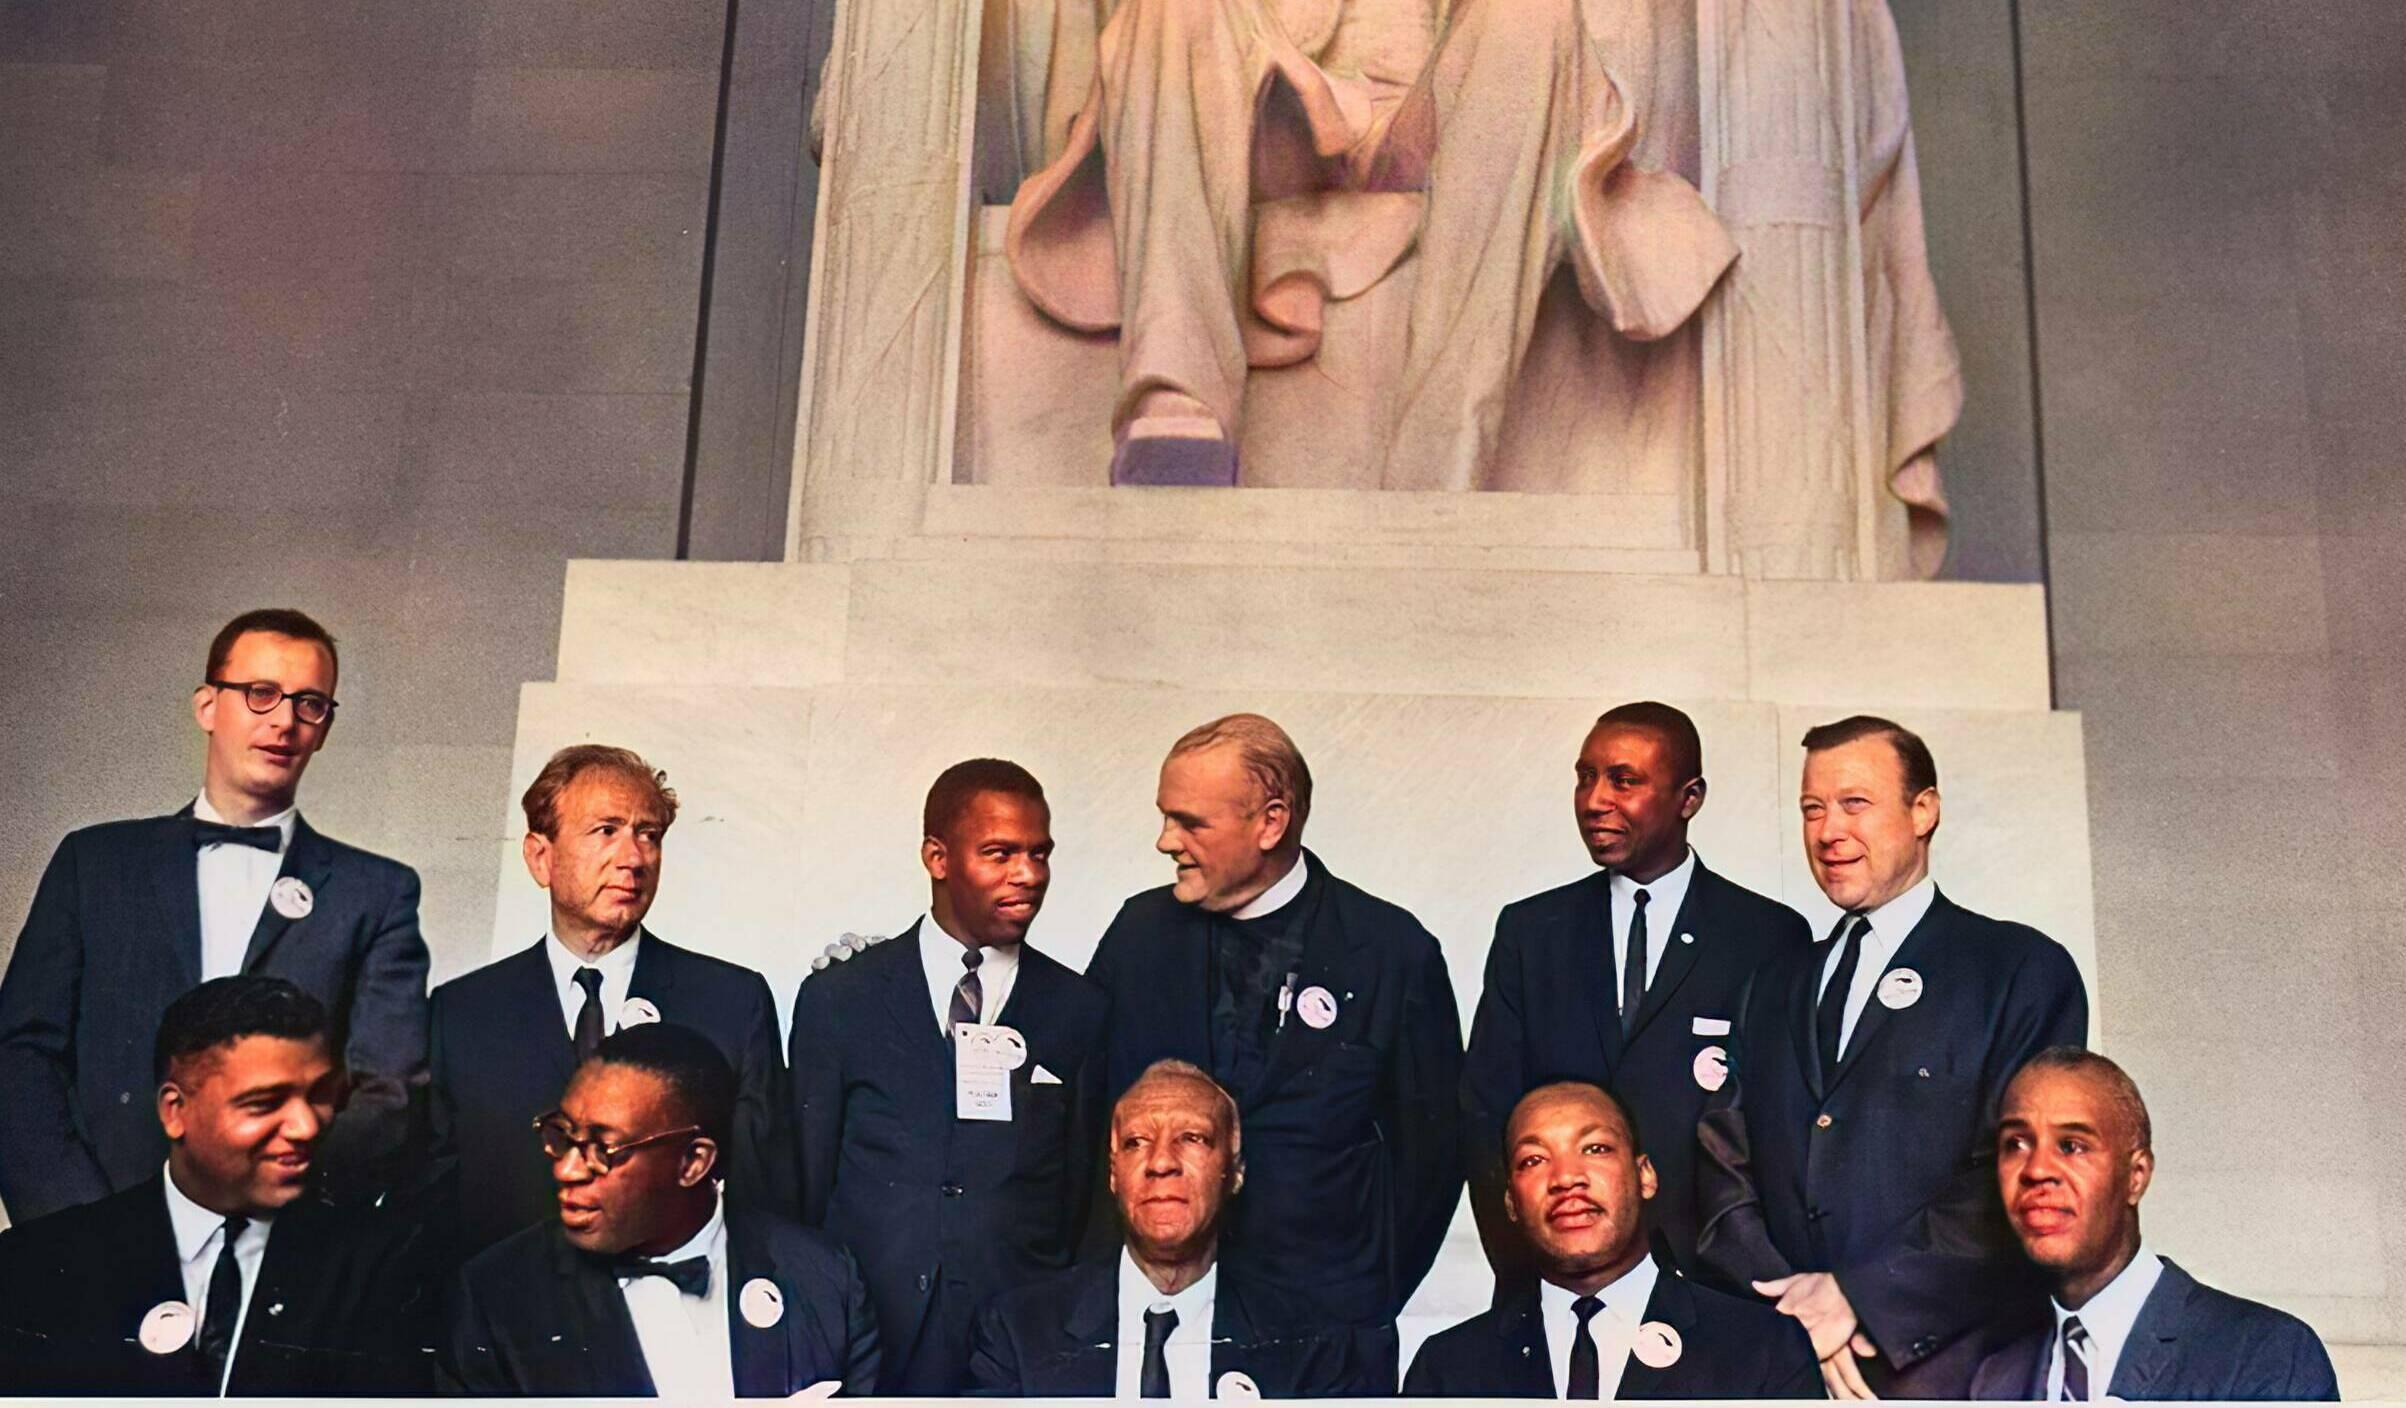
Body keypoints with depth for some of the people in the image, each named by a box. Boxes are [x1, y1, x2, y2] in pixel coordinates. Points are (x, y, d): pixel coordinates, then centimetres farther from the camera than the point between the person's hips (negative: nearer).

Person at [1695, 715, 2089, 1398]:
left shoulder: (2023, 969, 0)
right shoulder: (1775, 989, 15)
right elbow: (1723, 1163, 7)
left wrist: (1861, 1295, -15)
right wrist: (1787, 1307, -9)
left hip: (1950, 1367, -3)